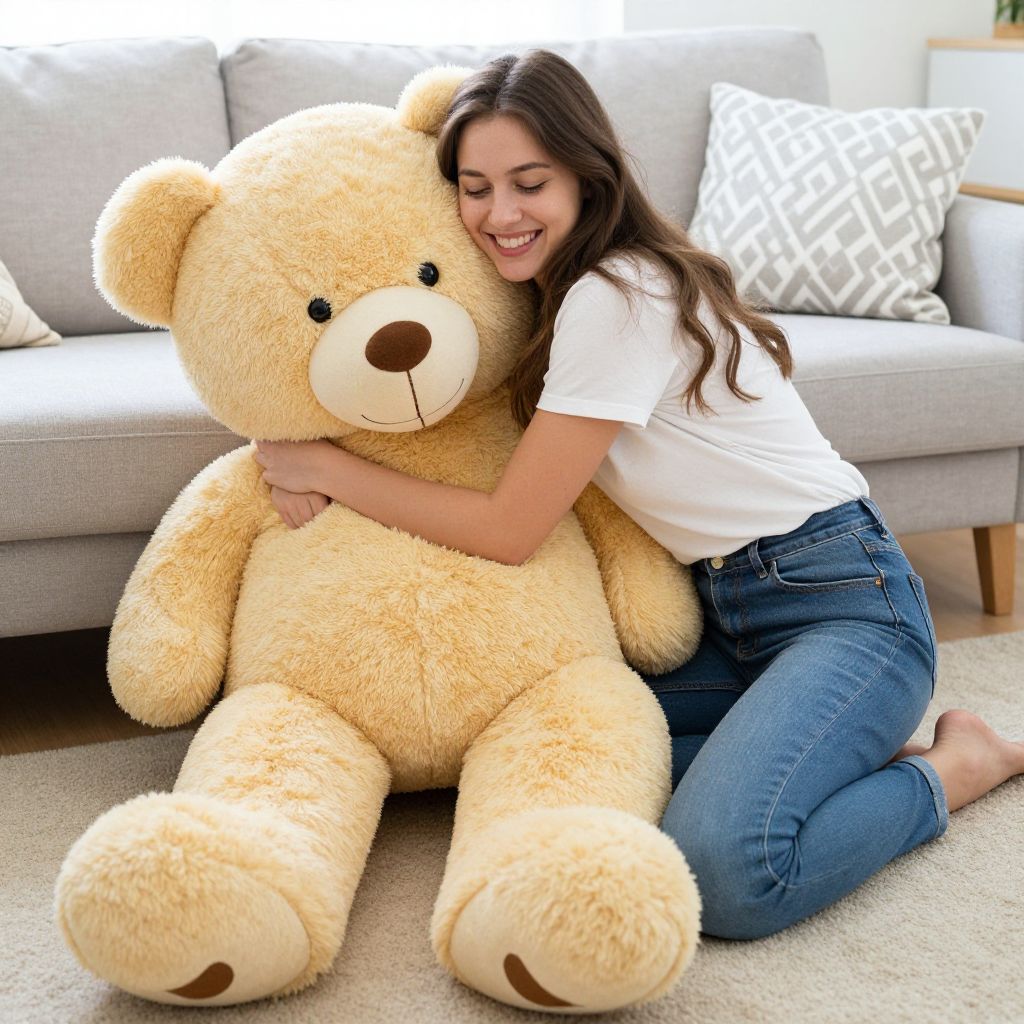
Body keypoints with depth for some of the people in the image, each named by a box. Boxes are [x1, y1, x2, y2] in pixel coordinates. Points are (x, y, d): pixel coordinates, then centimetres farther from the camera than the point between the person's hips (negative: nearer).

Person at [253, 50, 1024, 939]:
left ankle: (951, 768, 0)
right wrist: (311, 472, -2)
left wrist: (326, 466, -9)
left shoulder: (619, 299, -20)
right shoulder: (557, 293, 8)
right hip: (726, 608, 9)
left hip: (847, 602, -9)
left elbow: (508, 530, -17)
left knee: (723, 873, -29)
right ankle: (838, 750, 7)